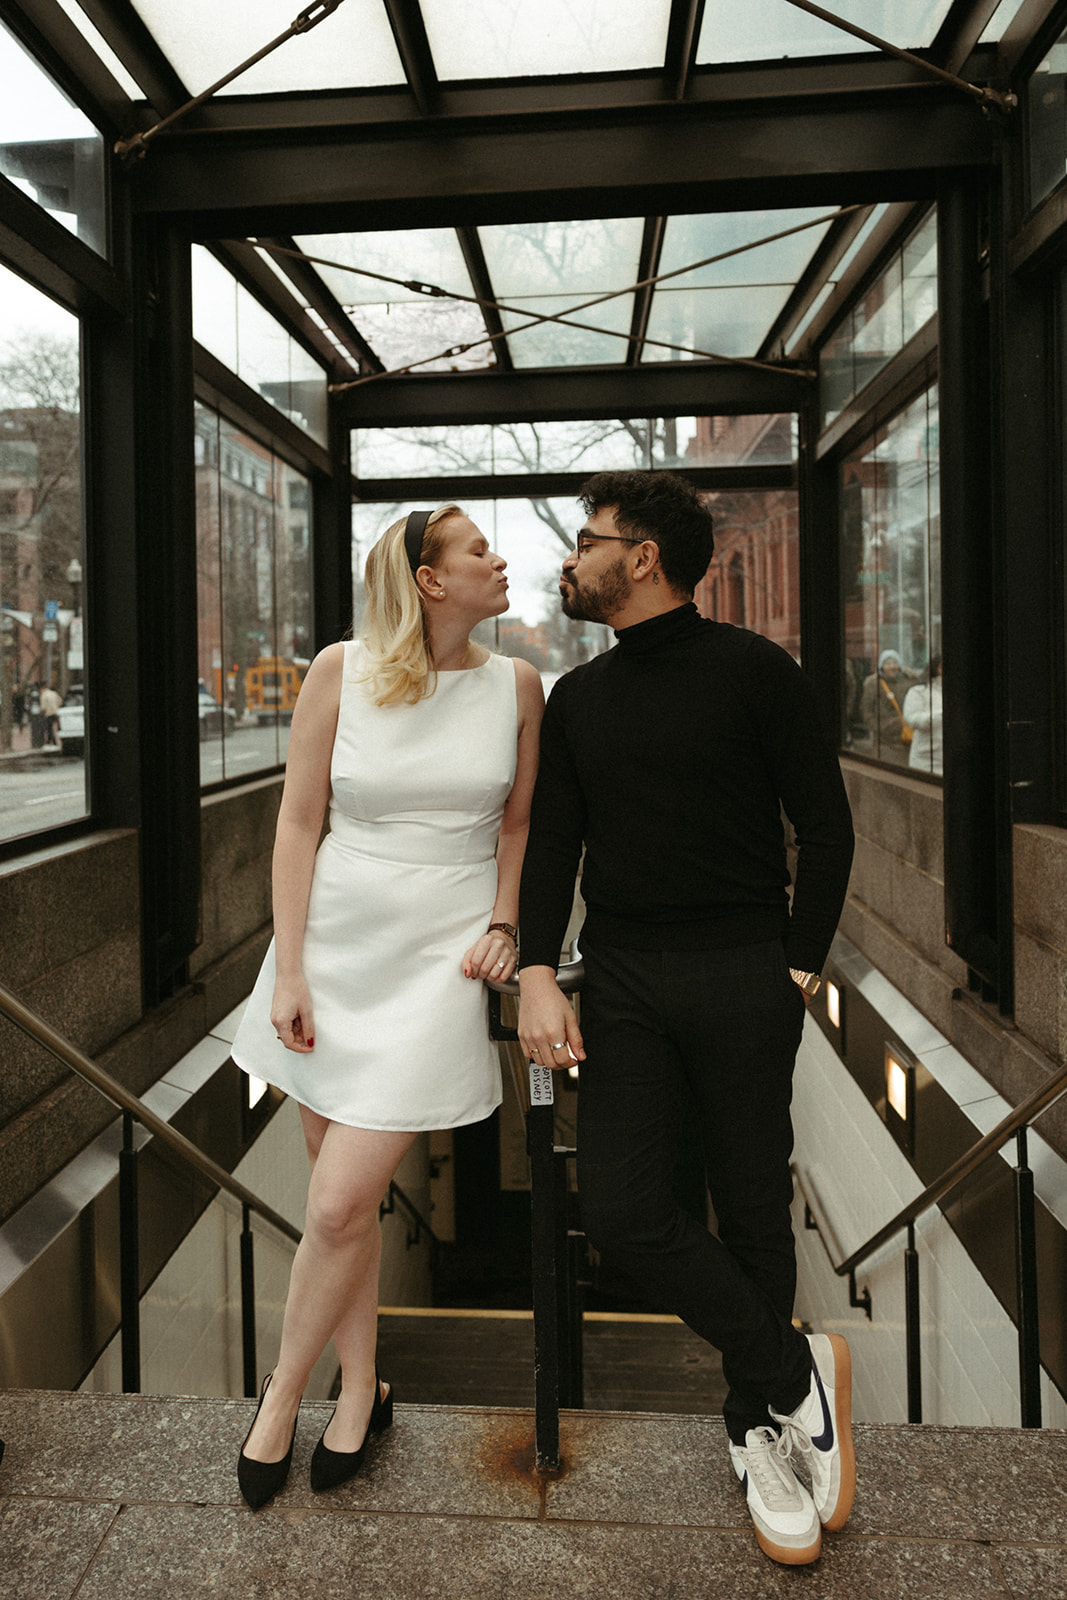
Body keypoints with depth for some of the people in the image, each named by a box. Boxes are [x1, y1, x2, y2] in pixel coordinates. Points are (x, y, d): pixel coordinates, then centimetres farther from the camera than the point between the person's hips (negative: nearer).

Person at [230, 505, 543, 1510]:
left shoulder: (513, 684, 0)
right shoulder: (342, 670, -5)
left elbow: (519, 820, 12)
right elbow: (298, 823, -2)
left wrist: (503, 924, -1)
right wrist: (288, 972, -5)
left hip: (438, 959, -1)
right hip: (335, 940, 1)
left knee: (339, 1206, -4)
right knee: (344, 1187, 12)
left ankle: (282, 1395, 23)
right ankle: (361, 1389, 34)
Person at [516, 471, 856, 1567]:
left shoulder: (752, 670, -2)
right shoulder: (579, 699, 12)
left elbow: (825, 828, 0)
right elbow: (551, 843, 10)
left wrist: (797, 971, -4)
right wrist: (537, 973, -3)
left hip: (743, 977, -3)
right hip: (622, 981, 4)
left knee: (752, 1212, 6)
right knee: (621, 1211, -7)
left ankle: (759, 1434, 29)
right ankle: (796, 1374, 14)